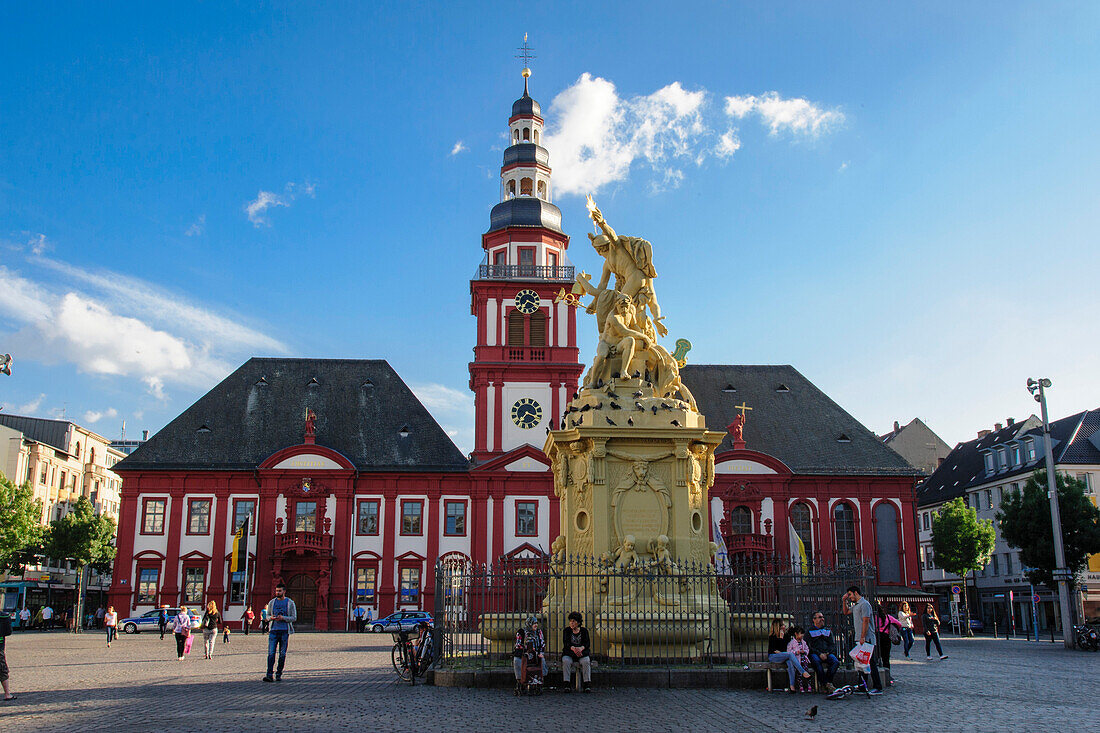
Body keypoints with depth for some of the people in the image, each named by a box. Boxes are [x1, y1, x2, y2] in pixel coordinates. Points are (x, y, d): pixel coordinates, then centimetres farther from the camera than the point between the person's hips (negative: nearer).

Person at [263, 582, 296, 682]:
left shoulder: (290, 603, 3)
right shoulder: (272, 602, 10)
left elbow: (294, 618, 1)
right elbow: (267, 615, 18)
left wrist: (283, 618, -15)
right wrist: (271, 617, -7)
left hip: (284, 631, -1)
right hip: (273, 630, 1)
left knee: (282, 654, 3)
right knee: (271, 653, -9)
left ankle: (279, 674, 12)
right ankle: (269, 675, -12)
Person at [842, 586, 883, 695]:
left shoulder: (864, 604, -13)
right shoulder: (855, 605, 18)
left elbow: (866, 621, -19)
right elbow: (846, 612, 32)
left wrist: (863, 637, -23)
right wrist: (844, 601, 18)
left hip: (866, 639, -10)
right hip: (859, 639, 10)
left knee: (871, 663, -8)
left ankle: (878, 688, -6)